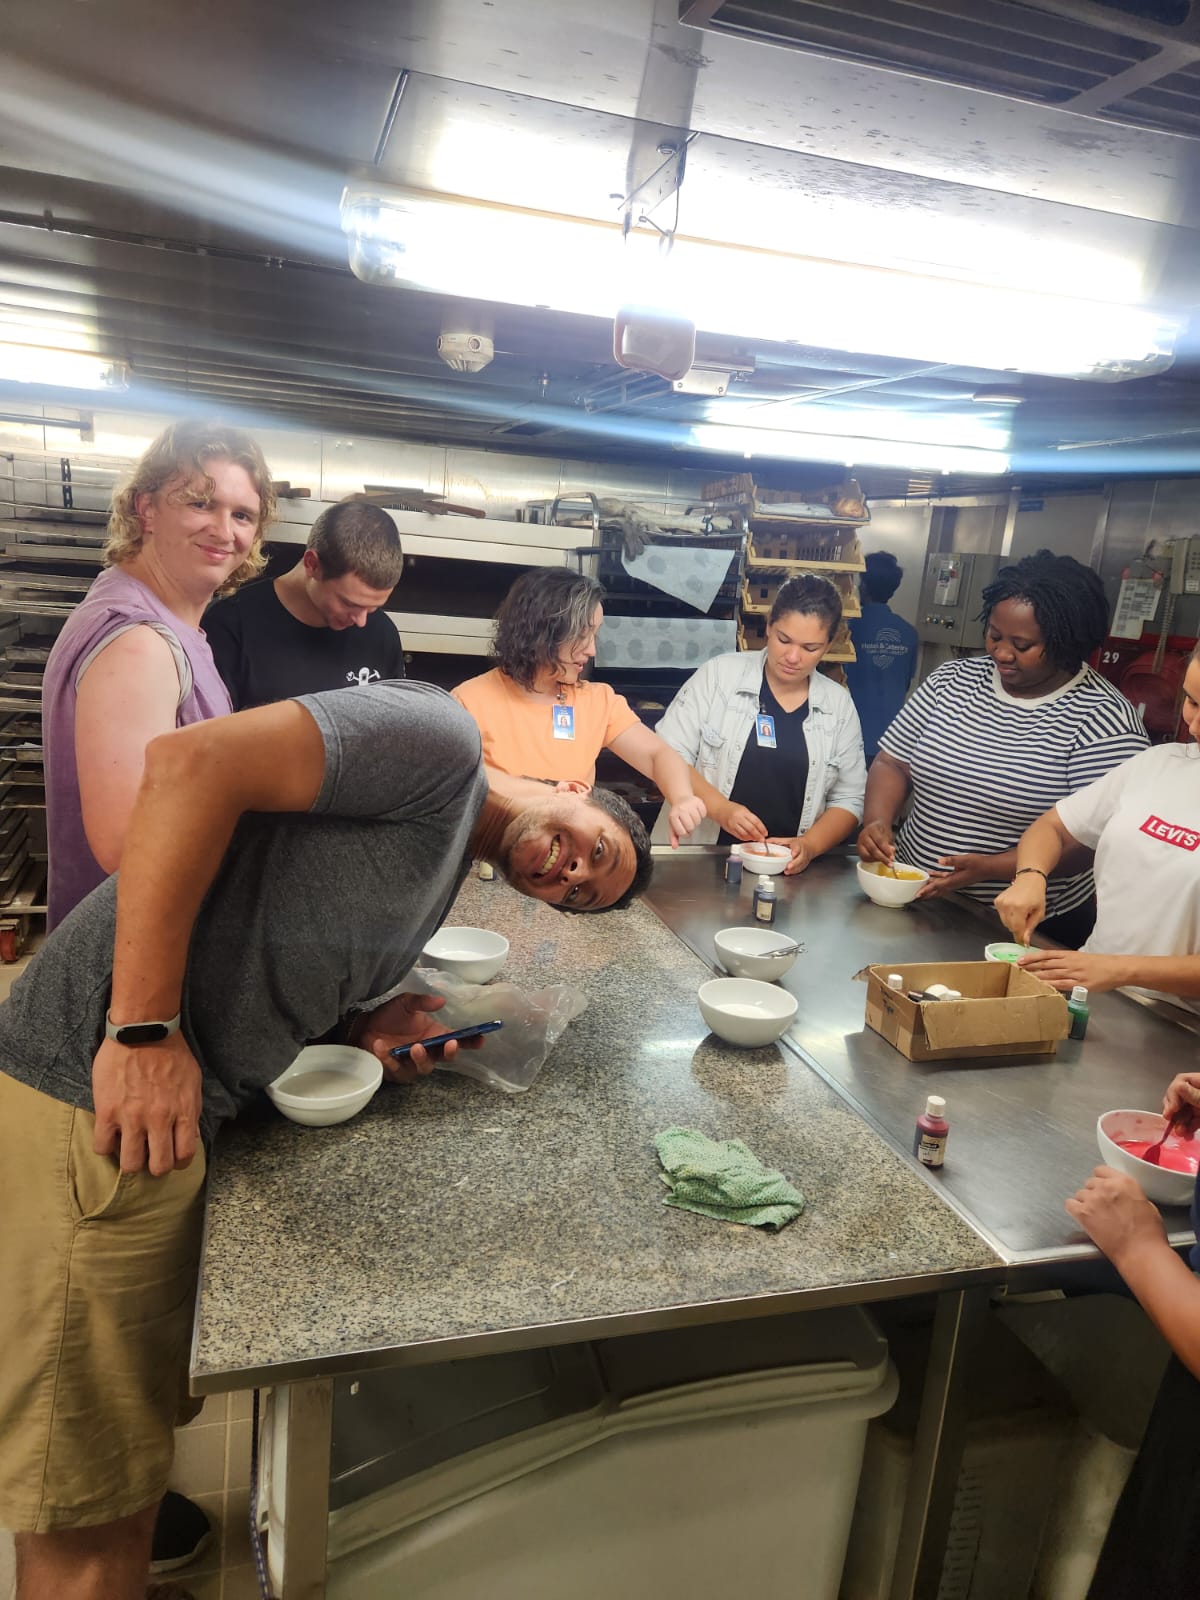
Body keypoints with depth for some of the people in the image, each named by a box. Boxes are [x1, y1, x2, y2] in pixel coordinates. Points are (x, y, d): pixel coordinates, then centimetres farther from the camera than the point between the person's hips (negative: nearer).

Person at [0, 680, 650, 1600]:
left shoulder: (440, 875, 18)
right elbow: (190, 764, -22)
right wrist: (144, 1031, -23)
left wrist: (373, 1023, -1)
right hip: (101, 1095, -9)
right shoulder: (441, 740, -11)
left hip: (173, 1109, 9)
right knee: (90, 1511, 6)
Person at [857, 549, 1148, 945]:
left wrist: (990, 867, -25)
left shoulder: (1104, 719, -12)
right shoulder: (952, 679, 4)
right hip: (914, 898, 4)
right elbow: (892, 763, 6)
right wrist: (878, 821, -13)